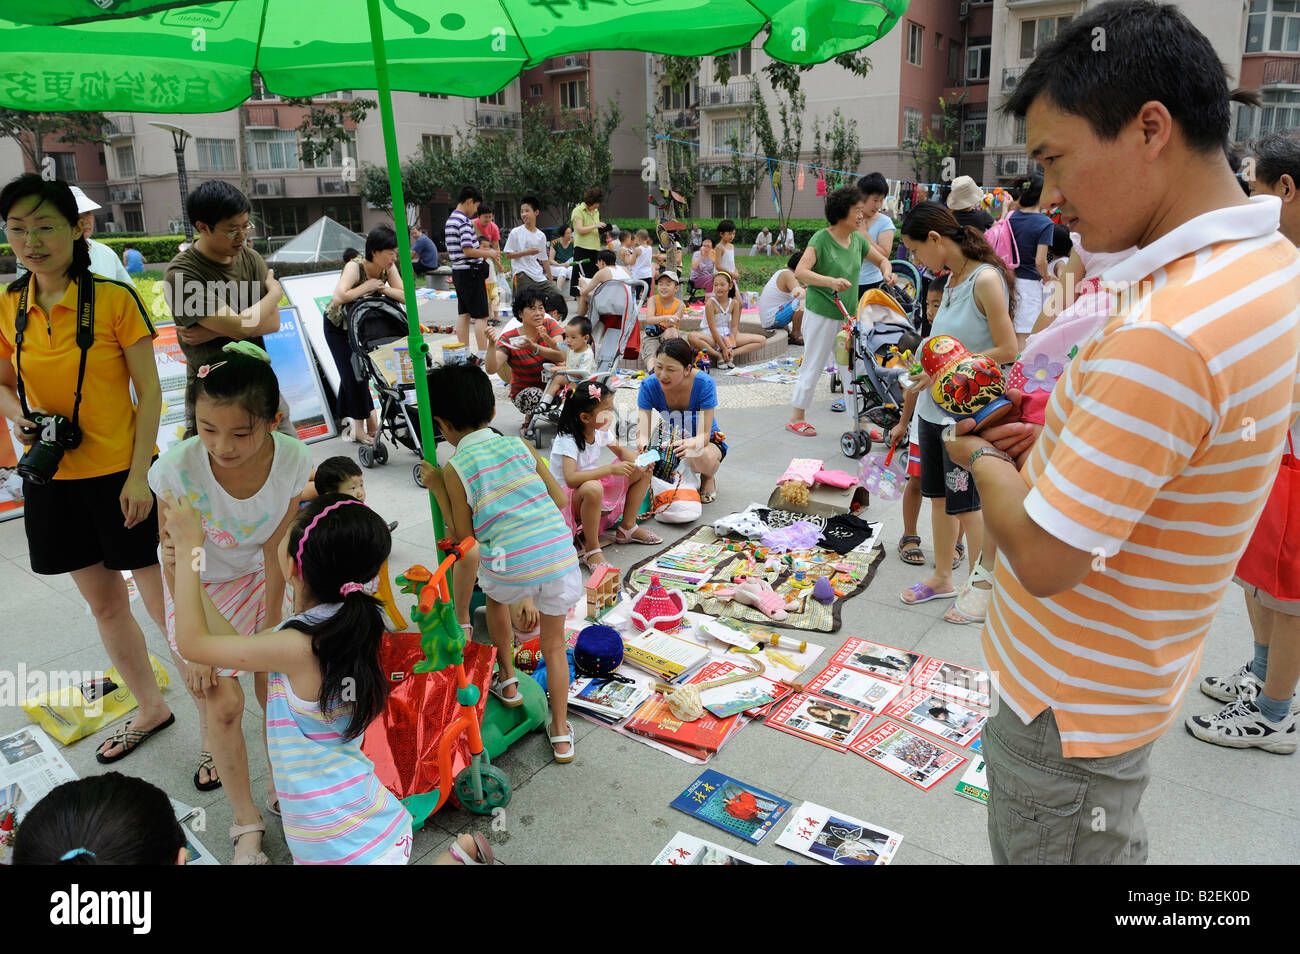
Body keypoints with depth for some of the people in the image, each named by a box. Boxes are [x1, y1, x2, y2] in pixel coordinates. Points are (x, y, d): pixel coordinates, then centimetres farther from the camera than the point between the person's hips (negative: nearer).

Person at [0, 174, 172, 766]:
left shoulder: (114, 298, -12)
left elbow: (150, 393, -10)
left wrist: (139, 475, -15)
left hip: (121, 473, -5)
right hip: (52, 478, 5)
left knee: (165, 604, 2)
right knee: (104, 605, 18)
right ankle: (150, 710, 37)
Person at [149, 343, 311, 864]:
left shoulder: (293, 461, -28)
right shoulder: (177, 468, -33)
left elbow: (275, 552, -16)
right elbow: (176, 562, -20)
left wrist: (269, 629, -8)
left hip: (256, 579, 2)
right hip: (197, 588, -1)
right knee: (223, 704, -3)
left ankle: (282, 788, 30)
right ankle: (246, 824, 17)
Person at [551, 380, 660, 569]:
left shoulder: (600, 431, -3)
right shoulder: (567, 440, -26)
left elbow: (621, 450, 12)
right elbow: (571, 479, -39)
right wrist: (610, 469, -41)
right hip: (566, 498, -8)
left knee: (641, 471, 1)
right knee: (592, 488, -43)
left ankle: (627, 528, 7)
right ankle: (591, 550, -26)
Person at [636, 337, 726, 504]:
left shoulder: (704, 384, -28)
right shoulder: (649, 386, -21)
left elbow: (704, 435, -30)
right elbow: (642, 432, -26)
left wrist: (688, 444, -55)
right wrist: (642, 445, -53)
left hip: (708, 441, -2)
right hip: (672, 439, 3)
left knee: (700, 457, -39)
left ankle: (708, 478, 1)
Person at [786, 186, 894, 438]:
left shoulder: (857, 239, 7)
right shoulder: (821, 238, -13)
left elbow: (882, 259, 22)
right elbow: (800, 272, -25)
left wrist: (887, 272, -1)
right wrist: (831, 281, -37)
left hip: (847, 315, 7)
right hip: (821, 313, -7)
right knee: (813, 367, 2)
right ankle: (796, 418, 15)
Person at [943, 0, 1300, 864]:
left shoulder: (1168, 336, -33)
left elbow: (1043, 558, -28)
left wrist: (979, 457, -9)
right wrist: (1050, 443, 1)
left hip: (1070, 709, -9)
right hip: (1119, 681, 9)